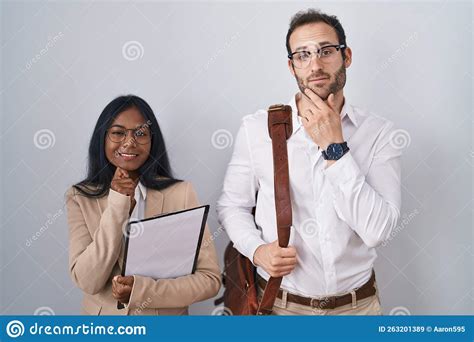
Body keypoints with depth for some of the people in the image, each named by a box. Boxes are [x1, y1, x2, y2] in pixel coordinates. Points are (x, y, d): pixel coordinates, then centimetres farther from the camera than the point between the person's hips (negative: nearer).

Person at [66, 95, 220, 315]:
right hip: (102, 313, 1)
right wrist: (117, 205, -16)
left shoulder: (181, 193, -6)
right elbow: (88, 283, -10)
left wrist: (143, 290, -17)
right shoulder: (79, 198, -1)